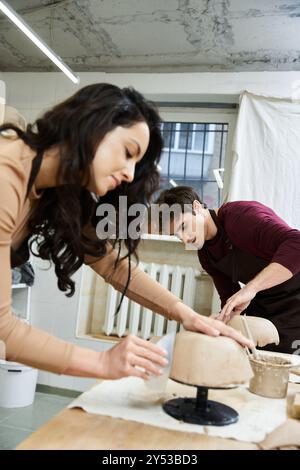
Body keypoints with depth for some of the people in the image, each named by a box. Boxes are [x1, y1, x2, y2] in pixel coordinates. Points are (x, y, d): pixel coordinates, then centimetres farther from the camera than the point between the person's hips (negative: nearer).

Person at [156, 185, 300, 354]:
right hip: (262, 307, 7)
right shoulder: (205, 254, 3)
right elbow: (229, 298, 6)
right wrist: (223, 321, -14)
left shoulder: (242, 215, -22)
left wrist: (251, 288, -39)